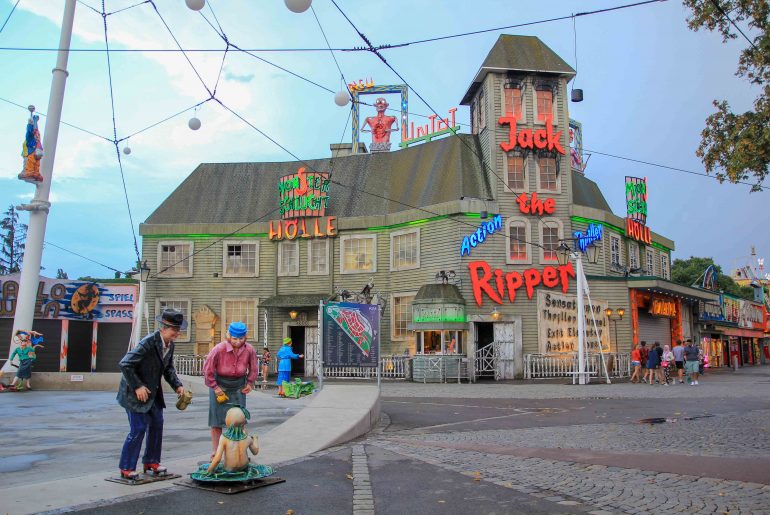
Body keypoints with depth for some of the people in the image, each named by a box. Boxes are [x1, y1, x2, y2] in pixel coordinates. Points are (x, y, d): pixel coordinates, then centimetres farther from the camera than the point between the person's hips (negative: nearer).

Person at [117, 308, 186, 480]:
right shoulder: (148, 343, -26)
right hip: (136, 392, -8)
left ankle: (151, 462, 25)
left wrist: (177, 385, -2)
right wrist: (137, 387, -25)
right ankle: (126, 469, 7)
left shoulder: (170, 345, -1)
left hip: (153, 392, 8)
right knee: (138, 429, -7)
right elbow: (124, 364, -28)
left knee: (157, 425, 11)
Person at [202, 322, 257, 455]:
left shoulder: (249, 350, -16)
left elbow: (253, 369, 4)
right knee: (217, 420, 3)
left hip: (238, 388, 2)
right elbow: (207, 370, -13)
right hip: (220, 387, -2)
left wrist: (249, 383, 4)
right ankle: (215, 452, 13)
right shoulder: (219, 349, -24)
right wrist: (214, 387, -10)